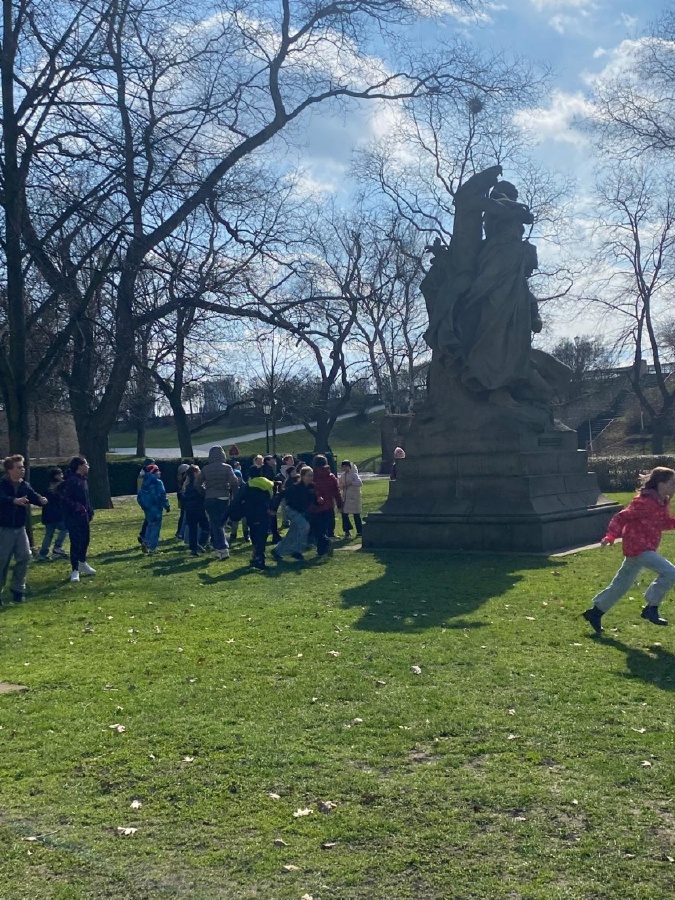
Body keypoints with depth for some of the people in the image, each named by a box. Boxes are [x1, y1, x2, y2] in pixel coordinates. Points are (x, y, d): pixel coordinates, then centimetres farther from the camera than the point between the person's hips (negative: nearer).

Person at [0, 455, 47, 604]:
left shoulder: (24, 485, 5)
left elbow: (34, 496, -8)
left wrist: (41, 500, -32)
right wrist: (15, 501, -53)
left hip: (19, 528, 5)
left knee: (24, 556, 0)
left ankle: (18, 589, 15)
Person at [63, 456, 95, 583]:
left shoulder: (83, 480, 13)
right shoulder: (71, 481, -17)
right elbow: (66, 499, -22)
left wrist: (90, 512, 14)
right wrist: (77, 507, -27)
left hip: (84, 516, 10)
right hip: (73, 517, -10)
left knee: (85, 539, 18)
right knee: (76, 542, -7)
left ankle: (82, 564, 37)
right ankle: (75, 570, 0)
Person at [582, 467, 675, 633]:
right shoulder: (645, 503, -21)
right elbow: (622, 517, -21)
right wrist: (611, 536, -31)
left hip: (645, 548, 10)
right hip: (638, 548, -10)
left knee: (621, 584, 16)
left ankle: (595, 612, 25)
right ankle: (651, 608, -7)